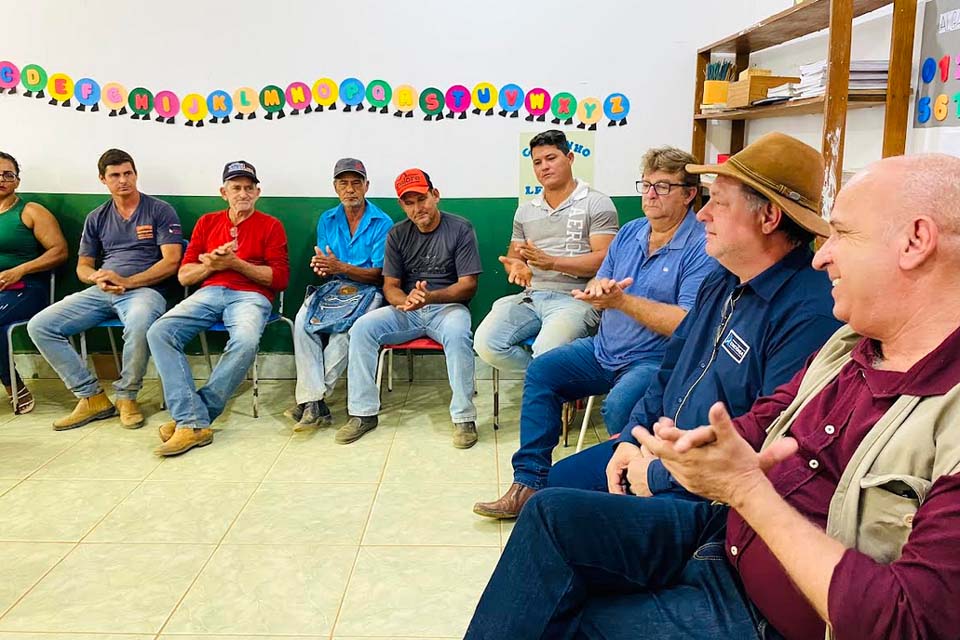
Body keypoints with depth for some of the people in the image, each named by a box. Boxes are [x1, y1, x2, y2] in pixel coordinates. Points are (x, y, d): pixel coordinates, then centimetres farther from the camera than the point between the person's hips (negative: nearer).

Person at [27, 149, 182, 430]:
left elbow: (171, 261, -5)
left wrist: (126, 281, -15)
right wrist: (98, 278, -5)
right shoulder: (96, 218, 19)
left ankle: (126, 397, -16)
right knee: (39, 325, -13)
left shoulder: (159, 211, 4)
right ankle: (92, 397, -8)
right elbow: (83, 265, 21)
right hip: (100, 291, 5)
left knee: (139, 323, -41)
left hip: (144, 289, -5)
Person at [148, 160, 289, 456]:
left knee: (245, 341, -38)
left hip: (251, 295, -3)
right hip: (209, 292, 4)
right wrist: (211, 264, -3)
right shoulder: (207, 222, 22)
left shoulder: (270, 225, 11)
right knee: (159, 332, -25)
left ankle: (193, 415, -23)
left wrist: (236, 263, -8)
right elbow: (183, 274, 17)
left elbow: (280, 279, 2)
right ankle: (193, 423, -30)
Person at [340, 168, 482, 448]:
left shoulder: (460, 228, -4)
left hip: (447, 306, -4)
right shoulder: (398, 234, 7)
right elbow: (390, 286, 6)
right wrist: (405, 301, -19)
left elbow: (468, 285, -8)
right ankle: (363, 412, -11)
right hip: (406, 310, 4)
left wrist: (430, 296, -26)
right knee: (362, 328, -20)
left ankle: (464, 417, -25)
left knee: (458, 333, -37)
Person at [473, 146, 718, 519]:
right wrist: (598, 288, -12)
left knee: (619, 405, -34)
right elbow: (596, 297, 14)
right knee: (541, 371, -4)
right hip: (605, 349, 8)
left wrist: (622, 300, -21)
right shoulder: (629, 233, 12)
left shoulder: (702, 248, -12)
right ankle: (529, 482, -2)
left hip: (659, 359, -8)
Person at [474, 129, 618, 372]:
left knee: (546, 354, -34)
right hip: (530, 296, 6)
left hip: (576, 298, -6)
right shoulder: (525, 211, 21)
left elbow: (604, 259, -7)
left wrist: (551, 262, -18)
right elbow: (513, 256, 24)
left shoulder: (597, 204, 3)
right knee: (486, 343, -19)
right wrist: (517, 267, -2)